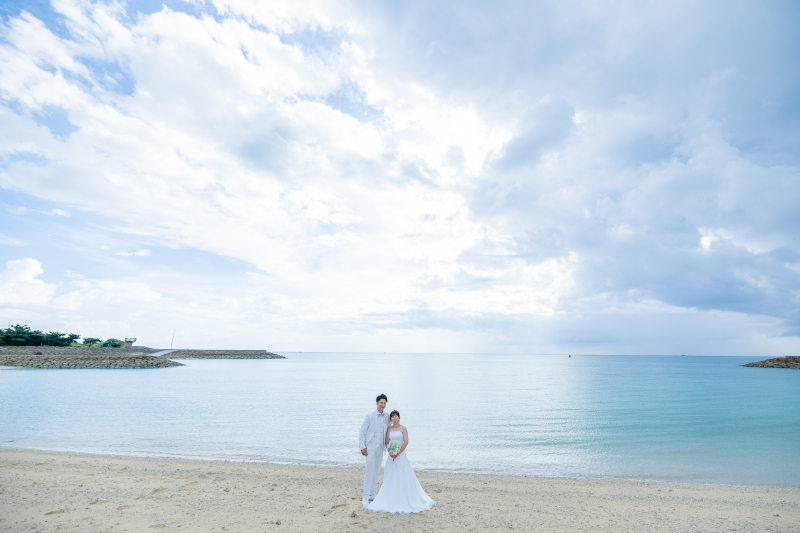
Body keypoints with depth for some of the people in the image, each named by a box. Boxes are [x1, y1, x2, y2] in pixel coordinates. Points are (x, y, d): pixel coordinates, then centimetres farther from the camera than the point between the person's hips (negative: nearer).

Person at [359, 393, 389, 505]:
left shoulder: (387, 417, 3)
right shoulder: (370, 416, -10)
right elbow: (362, 432, -7)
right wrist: (362, 447, -11)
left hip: (380, 448, 5)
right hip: (370, 447, -5)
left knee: (376, 472, 12)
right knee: (370, 472, -7)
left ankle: (372, 493, 26)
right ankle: (366, 496, 3)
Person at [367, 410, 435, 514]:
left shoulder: (403, 428, -5)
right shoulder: (389, 429, 8)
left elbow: (406, 442, -11)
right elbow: (386, 442, 8)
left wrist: (398, 453, -14)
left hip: (401, 455, -4)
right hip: (391, 455, 5)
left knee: (402, 477, -1)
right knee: (391, 478, 7)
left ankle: (405, 500, 9)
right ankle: (392, 499, 17)